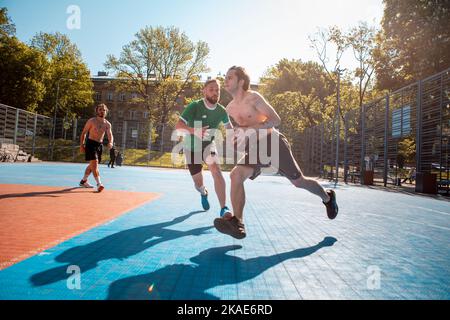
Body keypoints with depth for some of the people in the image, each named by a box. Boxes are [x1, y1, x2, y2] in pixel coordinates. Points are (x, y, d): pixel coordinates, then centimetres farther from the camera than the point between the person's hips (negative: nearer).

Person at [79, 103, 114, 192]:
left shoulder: (107, 124, 6)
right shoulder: (91, 121, -5)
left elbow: (110, 135, 1)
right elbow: (84, 133, -2)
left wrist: (111, 142, -22)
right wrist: (81, 145, -9)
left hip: (99, 145, 6)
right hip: (91, 144, -6)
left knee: (92, 165, 17)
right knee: (94, 163, -18)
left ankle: (83, 181, 34)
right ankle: (99, 184, -24)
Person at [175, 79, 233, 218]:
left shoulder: (221, 110, -11)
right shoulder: (195, 106, -24)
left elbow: (229, 126, 9)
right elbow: (178, 125, -33)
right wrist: (194, 131, -51)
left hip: (208, 145, 2)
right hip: (192, 148, -1)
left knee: (216, 171, -27)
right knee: (198, 183, 10)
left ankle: (223, 209, -24)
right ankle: (204, 193, 49)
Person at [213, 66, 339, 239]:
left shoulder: (253, 97, -12)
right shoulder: (230, 108, 8)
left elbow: (276, 120, -21)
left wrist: (249, 129, -30)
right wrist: (236, 139, 7)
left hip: (273, 143, -5)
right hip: (254, 148, 5)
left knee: (298, 182, 7)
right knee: (235, 176, -21)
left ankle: (328, 198, 36)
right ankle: (237, 223, -21)